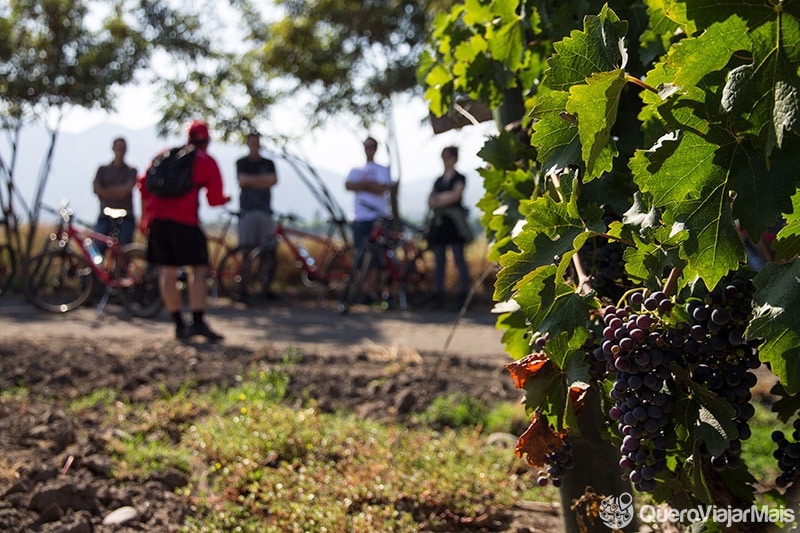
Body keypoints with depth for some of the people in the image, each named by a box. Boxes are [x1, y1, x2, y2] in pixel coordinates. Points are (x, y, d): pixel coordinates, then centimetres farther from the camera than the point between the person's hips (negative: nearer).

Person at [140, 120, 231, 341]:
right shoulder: (207, 162, 6)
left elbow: (144, 184, 19)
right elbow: (214, 199, 4)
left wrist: (145, 216, 28)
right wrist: (226, 198, 27)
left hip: (156, 219, 5)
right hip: (184, 221, -5)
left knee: (167, 271, 9)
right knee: (199, 269, 0)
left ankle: (179, 325, 12)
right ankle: (198, 322, -12)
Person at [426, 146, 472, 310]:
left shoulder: (459, 178, 4)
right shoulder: (438, 180, 21)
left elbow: (456, 195, -11)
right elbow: (430, 201, 12)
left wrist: (439, 199, -2)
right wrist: (445, 197, -6)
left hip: (454, 221, -6)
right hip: (439, 221, 6)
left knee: (459, 259, -8)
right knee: (439, 261, 4)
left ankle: (463, 296, -8)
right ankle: (438, 297, 6)